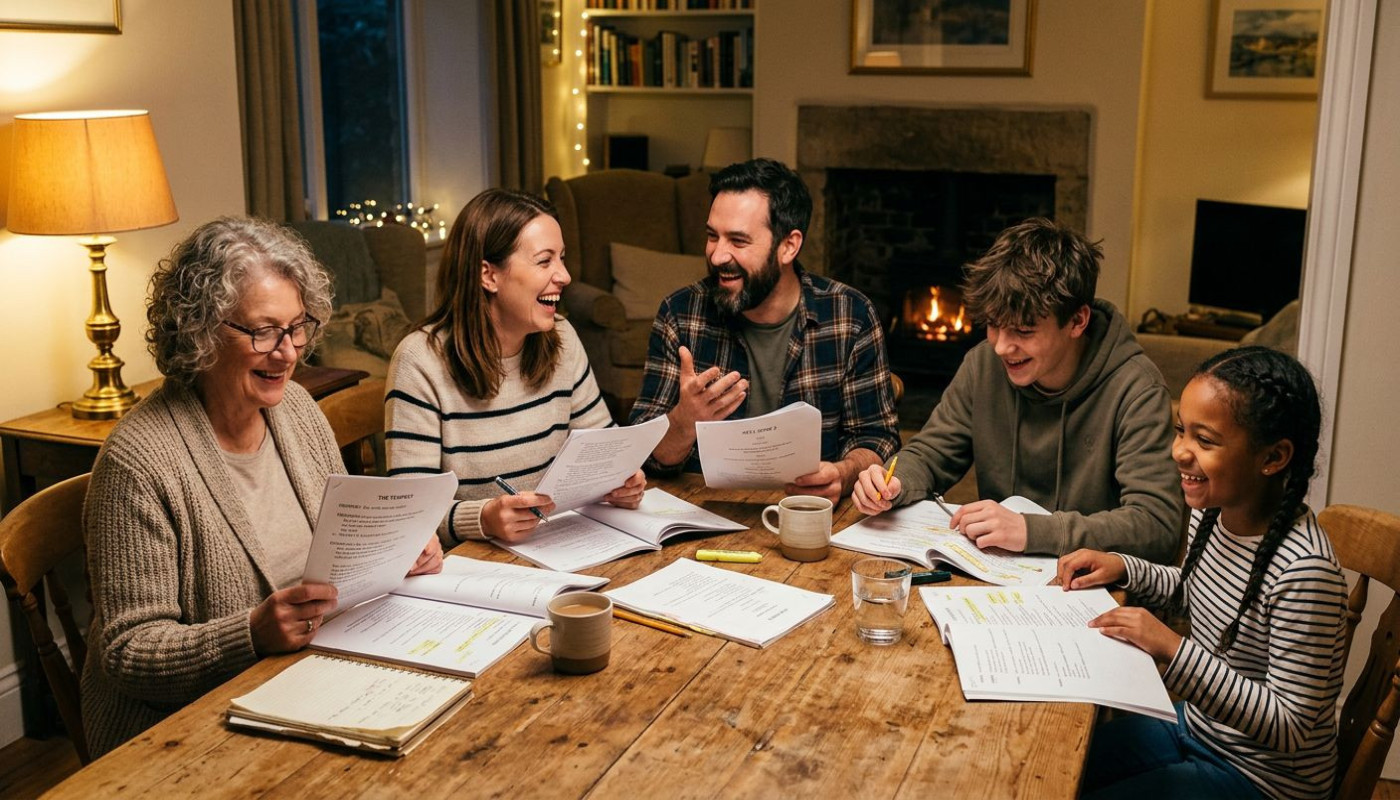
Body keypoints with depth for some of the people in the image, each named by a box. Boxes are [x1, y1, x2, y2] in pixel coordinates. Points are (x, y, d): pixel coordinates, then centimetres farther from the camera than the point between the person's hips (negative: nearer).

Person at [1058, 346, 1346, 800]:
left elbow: (1289, 728, -26)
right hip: (1194, 726, 8)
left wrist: (1173, 651, -31)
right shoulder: (1210, 512, -6)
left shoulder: (1303, 571, -31)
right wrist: (1123, 569, -1)